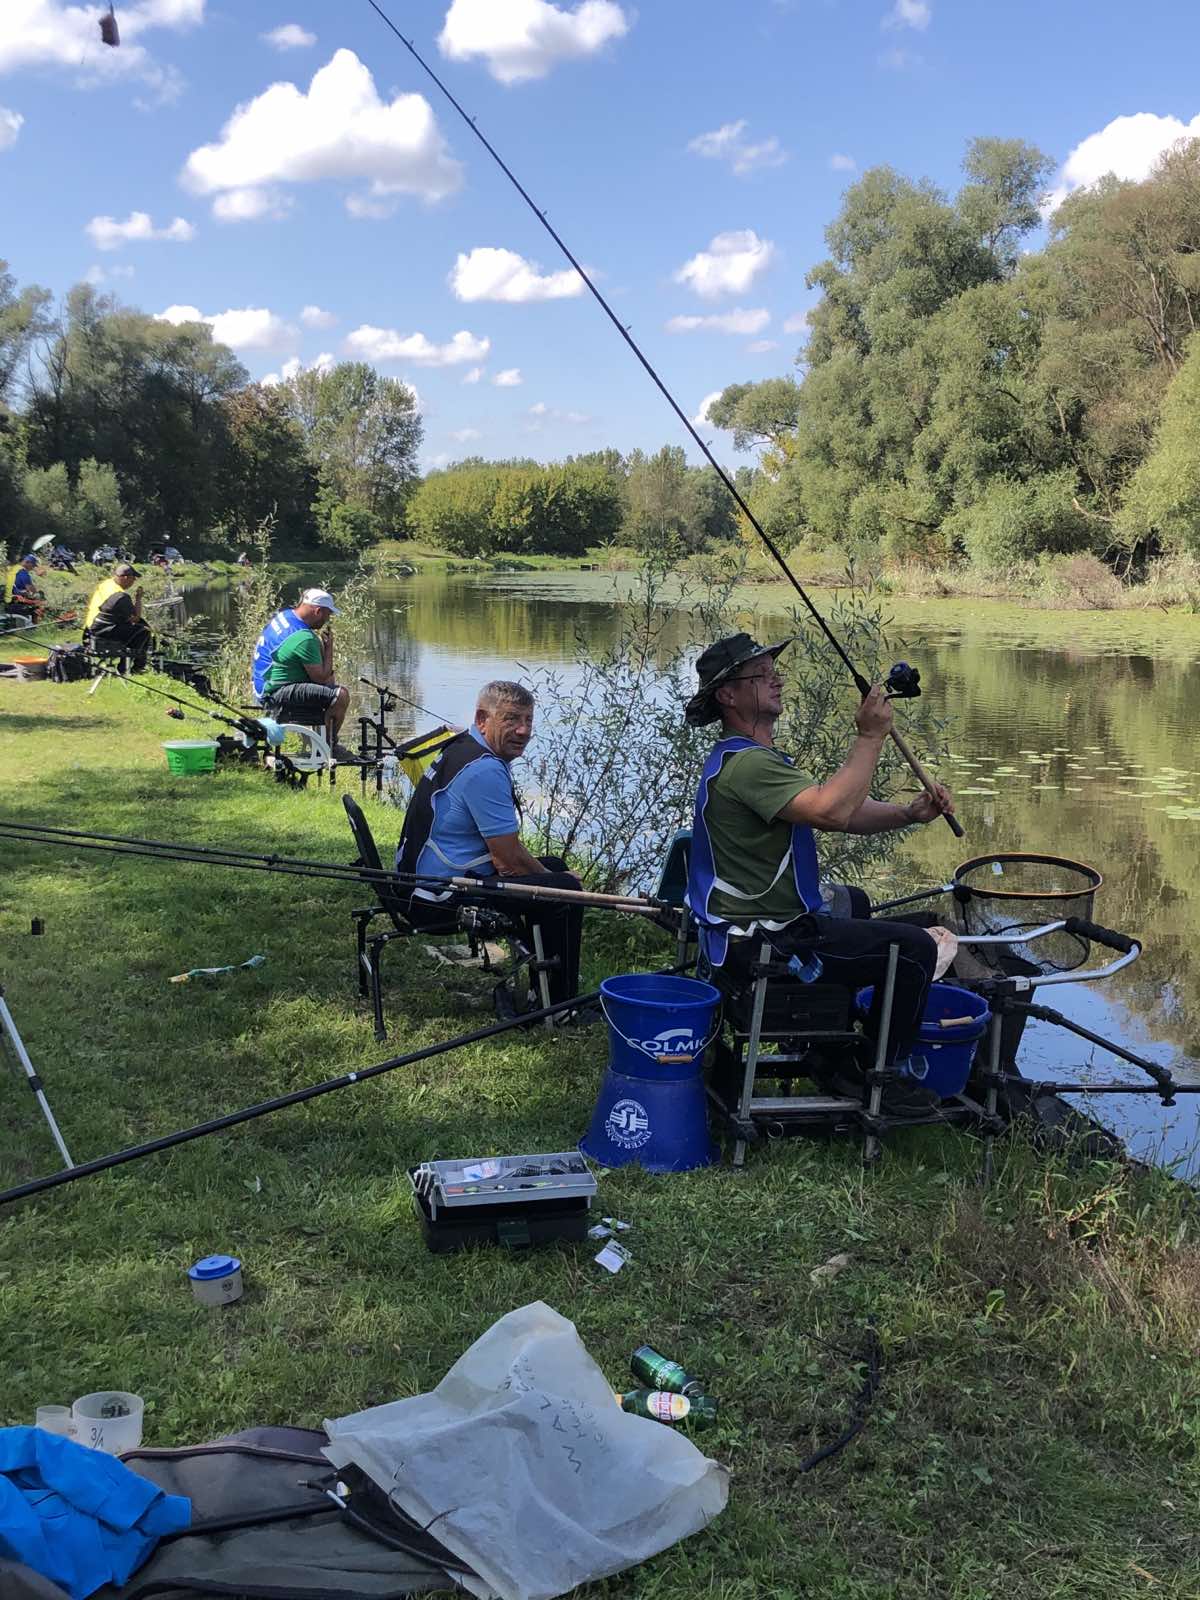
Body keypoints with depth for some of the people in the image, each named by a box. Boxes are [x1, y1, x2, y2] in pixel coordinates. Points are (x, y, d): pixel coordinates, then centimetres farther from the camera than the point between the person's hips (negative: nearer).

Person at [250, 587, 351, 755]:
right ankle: (329, 746, 1)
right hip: (277, 695, -11)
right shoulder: (304, 638, -25)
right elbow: (321, 678, -18)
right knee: (341, 696, -21)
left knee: (331, 681, 26)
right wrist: (328, 647, -7)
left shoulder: (282, 615, 6)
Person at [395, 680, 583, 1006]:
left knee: (555, 866, 21)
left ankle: (542, 977, 29)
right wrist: (557, 881, -1)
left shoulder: (463, 747, 12)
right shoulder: (485, 770, -22)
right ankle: (560, 1003, -1)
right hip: (441, 898, -11)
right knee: (565, 889, -12)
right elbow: (510, 859, -20)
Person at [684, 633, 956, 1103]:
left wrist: (909, 813, -8)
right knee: (914, 949, -6)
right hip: (759, 938, -11)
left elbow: (842, 815, 8)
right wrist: (870, 737, -26)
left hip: (752, 921, 11)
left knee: (853, 902, 36)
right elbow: (832, 811, -38)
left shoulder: (757, 757, 12)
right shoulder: (746, 764, -24)